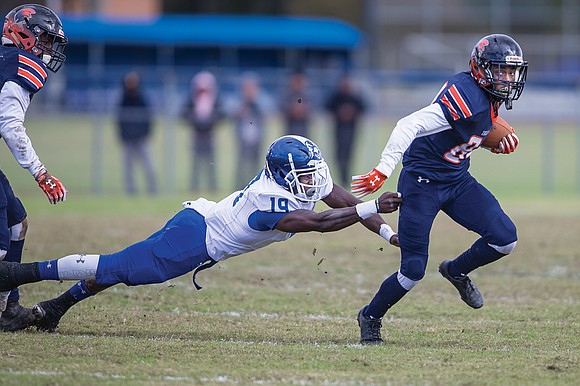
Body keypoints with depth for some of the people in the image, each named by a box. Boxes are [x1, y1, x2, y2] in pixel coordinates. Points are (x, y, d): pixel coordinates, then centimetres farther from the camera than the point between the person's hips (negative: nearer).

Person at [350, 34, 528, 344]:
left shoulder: (489, 96, 2)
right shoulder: (466, 97, -26)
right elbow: (409, 126, -32)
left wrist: (499, 142, 3)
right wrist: (383, 172, -39)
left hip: (457, 179, 8)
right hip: (423, 182, -8)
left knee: (505, 238, -8)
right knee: (414, 269, -7)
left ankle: (456, 271, 20)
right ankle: (371, 317, 20)